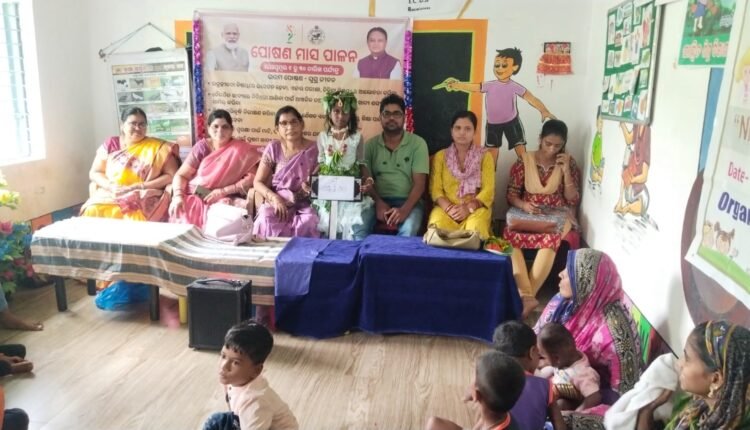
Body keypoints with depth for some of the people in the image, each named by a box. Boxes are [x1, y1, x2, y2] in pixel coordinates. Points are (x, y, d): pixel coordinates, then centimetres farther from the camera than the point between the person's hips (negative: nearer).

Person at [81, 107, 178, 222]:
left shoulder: (159, 147, 6)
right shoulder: (110, 144, 13)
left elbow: (171, 176, -2)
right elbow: (94, 173, 13)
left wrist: (138, 187, -10)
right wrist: (111, 186, -9)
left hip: (145, 199, -3)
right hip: (110, 195, 3)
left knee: (137, 216, -35)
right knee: (93, 211, -27)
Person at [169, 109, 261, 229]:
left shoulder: (242, 150, 1)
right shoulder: (202, 147, 5)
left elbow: (252, 178, -8)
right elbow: (181, 175, 4)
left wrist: (223, 191, -16)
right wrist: (178, 196, -16)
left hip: (224, 200, -1)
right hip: (196, 198, 1)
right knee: (182, 213, -30)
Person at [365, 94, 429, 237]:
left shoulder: (418, 143, 4)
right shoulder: (371, 145, 11)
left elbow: (419, 183, -4)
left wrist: (404, 209, -22)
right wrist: (379, 203, -16)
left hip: (408, 201, -1)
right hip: (378, 201, 1)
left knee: (408, 230, -34)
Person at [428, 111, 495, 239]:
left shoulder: (485, 156, 10)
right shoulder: (440, 156, 13)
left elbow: (488, 190, 0)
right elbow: (435, 189, 4)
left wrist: (469, 208, -17)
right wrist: (449, 208, -16)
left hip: (475, 208, 0)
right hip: (446, 207, 1)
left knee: (475, 228, -36)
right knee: (437, 226, -34)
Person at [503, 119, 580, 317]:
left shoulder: (569, 163, 5)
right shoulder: (524, 160, 4)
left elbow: (573, 200, 1)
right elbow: (511, 194, 5)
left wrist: (566, 170, -10)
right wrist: (523, 205, -17)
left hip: (557, 213, -1)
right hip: (527, 211, 1)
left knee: (550, 237, -37)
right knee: (511, 236, -33)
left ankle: (525, 295, -33)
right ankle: (528, 297, -36)